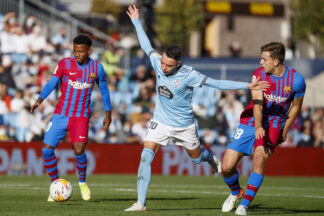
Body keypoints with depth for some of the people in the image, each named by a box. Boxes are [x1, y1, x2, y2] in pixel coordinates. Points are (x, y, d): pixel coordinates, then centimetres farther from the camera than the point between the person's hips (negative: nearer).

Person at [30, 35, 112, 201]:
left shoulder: (96, 68, 1)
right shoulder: (65, 64, -3)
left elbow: (104, 90, 14)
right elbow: (51, 83, -10)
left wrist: (108, 113, 16)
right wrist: (40, 100, -26)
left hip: (82, 116, -1)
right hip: (61, 113, 1)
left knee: (79, 150, -18)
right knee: (47, 148, -8)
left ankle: (82, 183, 9)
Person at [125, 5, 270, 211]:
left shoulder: (189, 75, -25)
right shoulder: (157, 62, -14)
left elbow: (217, 83, -20)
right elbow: (146, 46, 6)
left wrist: (247, 86, -24)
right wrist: (137, 22, 13)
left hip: (184, 125, -2)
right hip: (161, 122, 2)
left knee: (196, 157, 20)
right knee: (146, 157, -17)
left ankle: (212, 159, 59)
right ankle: (141, 203, -16)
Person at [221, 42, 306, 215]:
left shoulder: (296, 80, -12)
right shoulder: (258, 75, -11)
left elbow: (296, 106, 5)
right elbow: (258, 103, -22)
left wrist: (284, 132, 7)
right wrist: (258, 126, -39)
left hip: (274, 124, -2)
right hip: (251, 121, 2)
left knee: (260, 158, -30)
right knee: (227, 168, -5)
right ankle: (236, 192, 29)